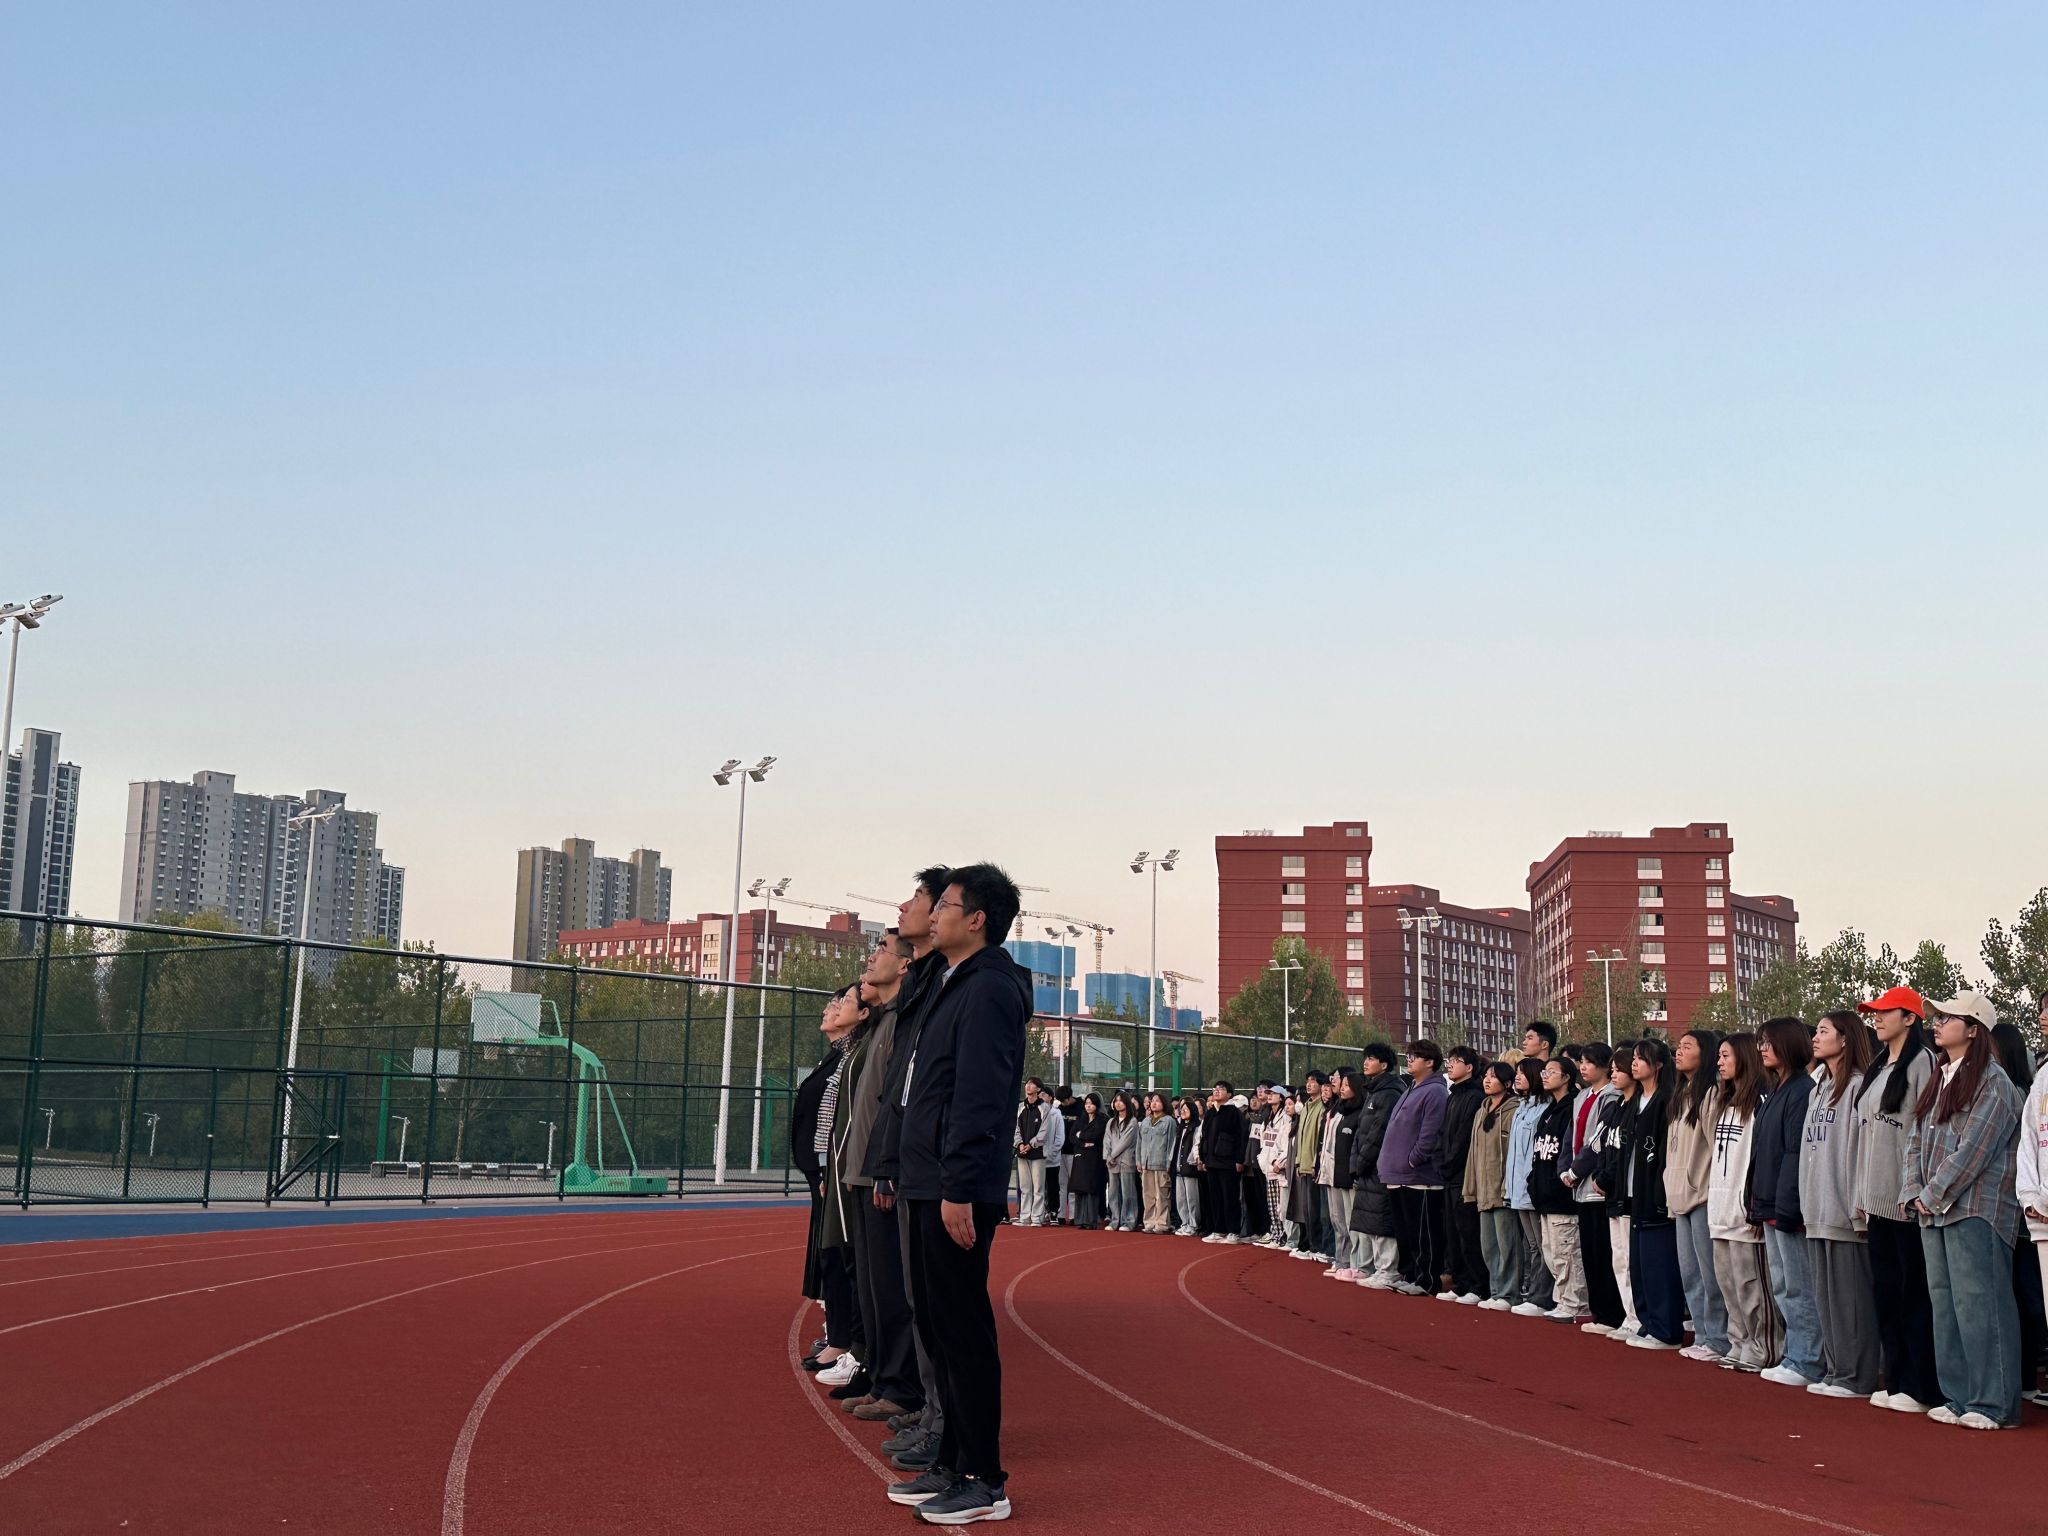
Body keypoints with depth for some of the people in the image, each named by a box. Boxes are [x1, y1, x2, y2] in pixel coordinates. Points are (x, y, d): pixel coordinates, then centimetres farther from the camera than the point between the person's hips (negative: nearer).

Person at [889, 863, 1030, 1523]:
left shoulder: (988, 987, -13)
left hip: (958, 1193, -10)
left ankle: (985, 1482, 2)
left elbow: (978, 1096, -20)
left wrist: (959, 1187, -24)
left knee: (964, 1332, -5)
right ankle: (954, 1463, 23)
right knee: (939, 1327, 14)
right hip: (932, 1188, 10)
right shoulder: (958, 986, 19)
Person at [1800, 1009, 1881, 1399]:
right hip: (1817, 1211, 9)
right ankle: (1834, 1368, 17)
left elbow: (1860, 1147, -14)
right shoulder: (1817, 1089, 18)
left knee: (1850, 1294, -4)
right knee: (1826, 1294, 11)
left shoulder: (1858, 1086, -9)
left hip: (1844, 1210, -9)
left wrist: (1859, 1207, -18)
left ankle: (1857, 1375, 1)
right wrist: (1806, 1202, 14)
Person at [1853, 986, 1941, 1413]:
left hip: (1907, 1201, -9)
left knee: (1915, 1293, -3)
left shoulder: (1922, 1062, -9)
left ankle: (1922, 1387, 3)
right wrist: (1862, 1195, 15)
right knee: (1886, 1291, 11)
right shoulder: (1878, 1069, 17)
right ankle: (1895, 1381, 18)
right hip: (1877, 1200, 9)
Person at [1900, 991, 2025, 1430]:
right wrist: (1915, 1192, 1)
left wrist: (1933, 1195, -12)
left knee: (1978, 1306, -7)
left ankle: (1993, 1404, -1)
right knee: (1945, 1304, 9)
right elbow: (1916, 1140, 15)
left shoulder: (1993, 1083, -9)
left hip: (1974, 1210, -8)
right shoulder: (1939, 1081, 17)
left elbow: (1973, 1151, -15)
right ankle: (1957, 1398, 16)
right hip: (1933, 1211, 8)